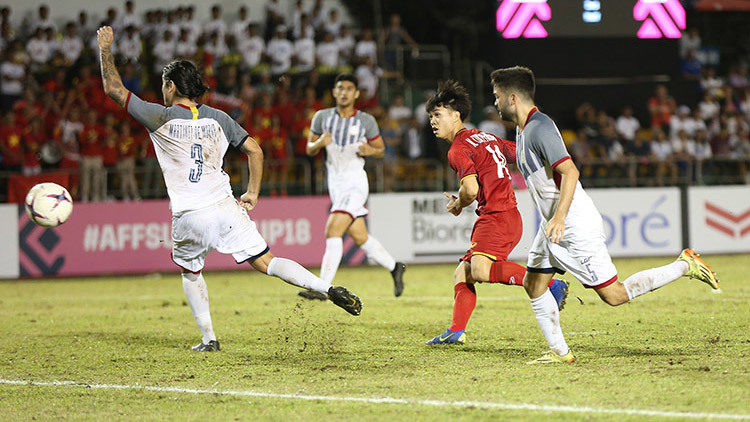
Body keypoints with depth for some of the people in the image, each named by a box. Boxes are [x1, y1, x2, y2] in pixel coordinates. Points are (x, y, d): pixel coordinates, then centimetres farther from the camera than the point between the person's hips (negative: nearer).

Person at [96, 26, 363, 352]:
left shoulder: (161, 118, -3)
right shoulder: (217, 118, 8)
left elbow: (114, 89, -2)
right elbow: (255, 150, 7)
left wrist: (105, 49, 10)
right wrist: (253, 194, 15)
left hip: (188, 217, -2)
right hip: (224, 207, 2)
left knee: (190, 271, 22)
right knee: (266, 262, -2)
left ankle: (208, 338, 16)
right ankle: (329, 289, -20)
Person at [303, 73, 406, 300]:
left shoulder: (366, 121, -3)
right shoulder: (322, 117, 5)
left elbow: (381, 150, 9)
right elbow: (309, 149, 11)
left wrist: (369, 150, -14)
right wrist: (320, 142, -12)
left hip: (355, 181, -5)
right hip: (335, 181, 5)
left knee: (332, 230, -19)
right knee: (360, 237, 10)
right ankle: (394, 267, 31)